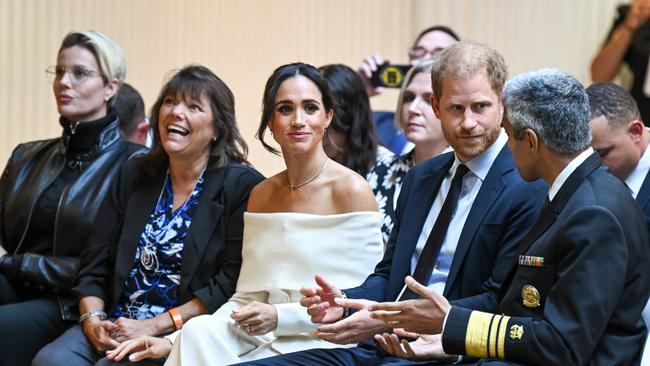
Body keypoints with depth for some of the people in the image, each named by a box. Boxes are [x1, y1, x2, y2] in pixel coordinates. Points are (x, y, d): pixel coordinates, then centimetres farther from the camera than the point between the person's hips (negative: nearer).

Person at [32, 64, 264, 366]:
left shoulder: (242, 186, -2)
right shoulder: (133, 175, 15)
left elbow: (231, 283, -10)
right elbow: (93, 267, 13)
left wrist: (154, 326, -14)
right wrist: (93, 320, -6)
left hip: (181, 332, -4)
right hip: (115, 326, 5)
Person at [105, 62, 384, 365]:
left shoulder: (352, 190, -6)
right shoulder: (261, 195, 12)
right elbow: (247, 298, 10)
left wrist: (280, 316, -17)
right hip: (266, 339, 4)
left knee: (200, 335, -23)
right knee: (200, 332, -26)